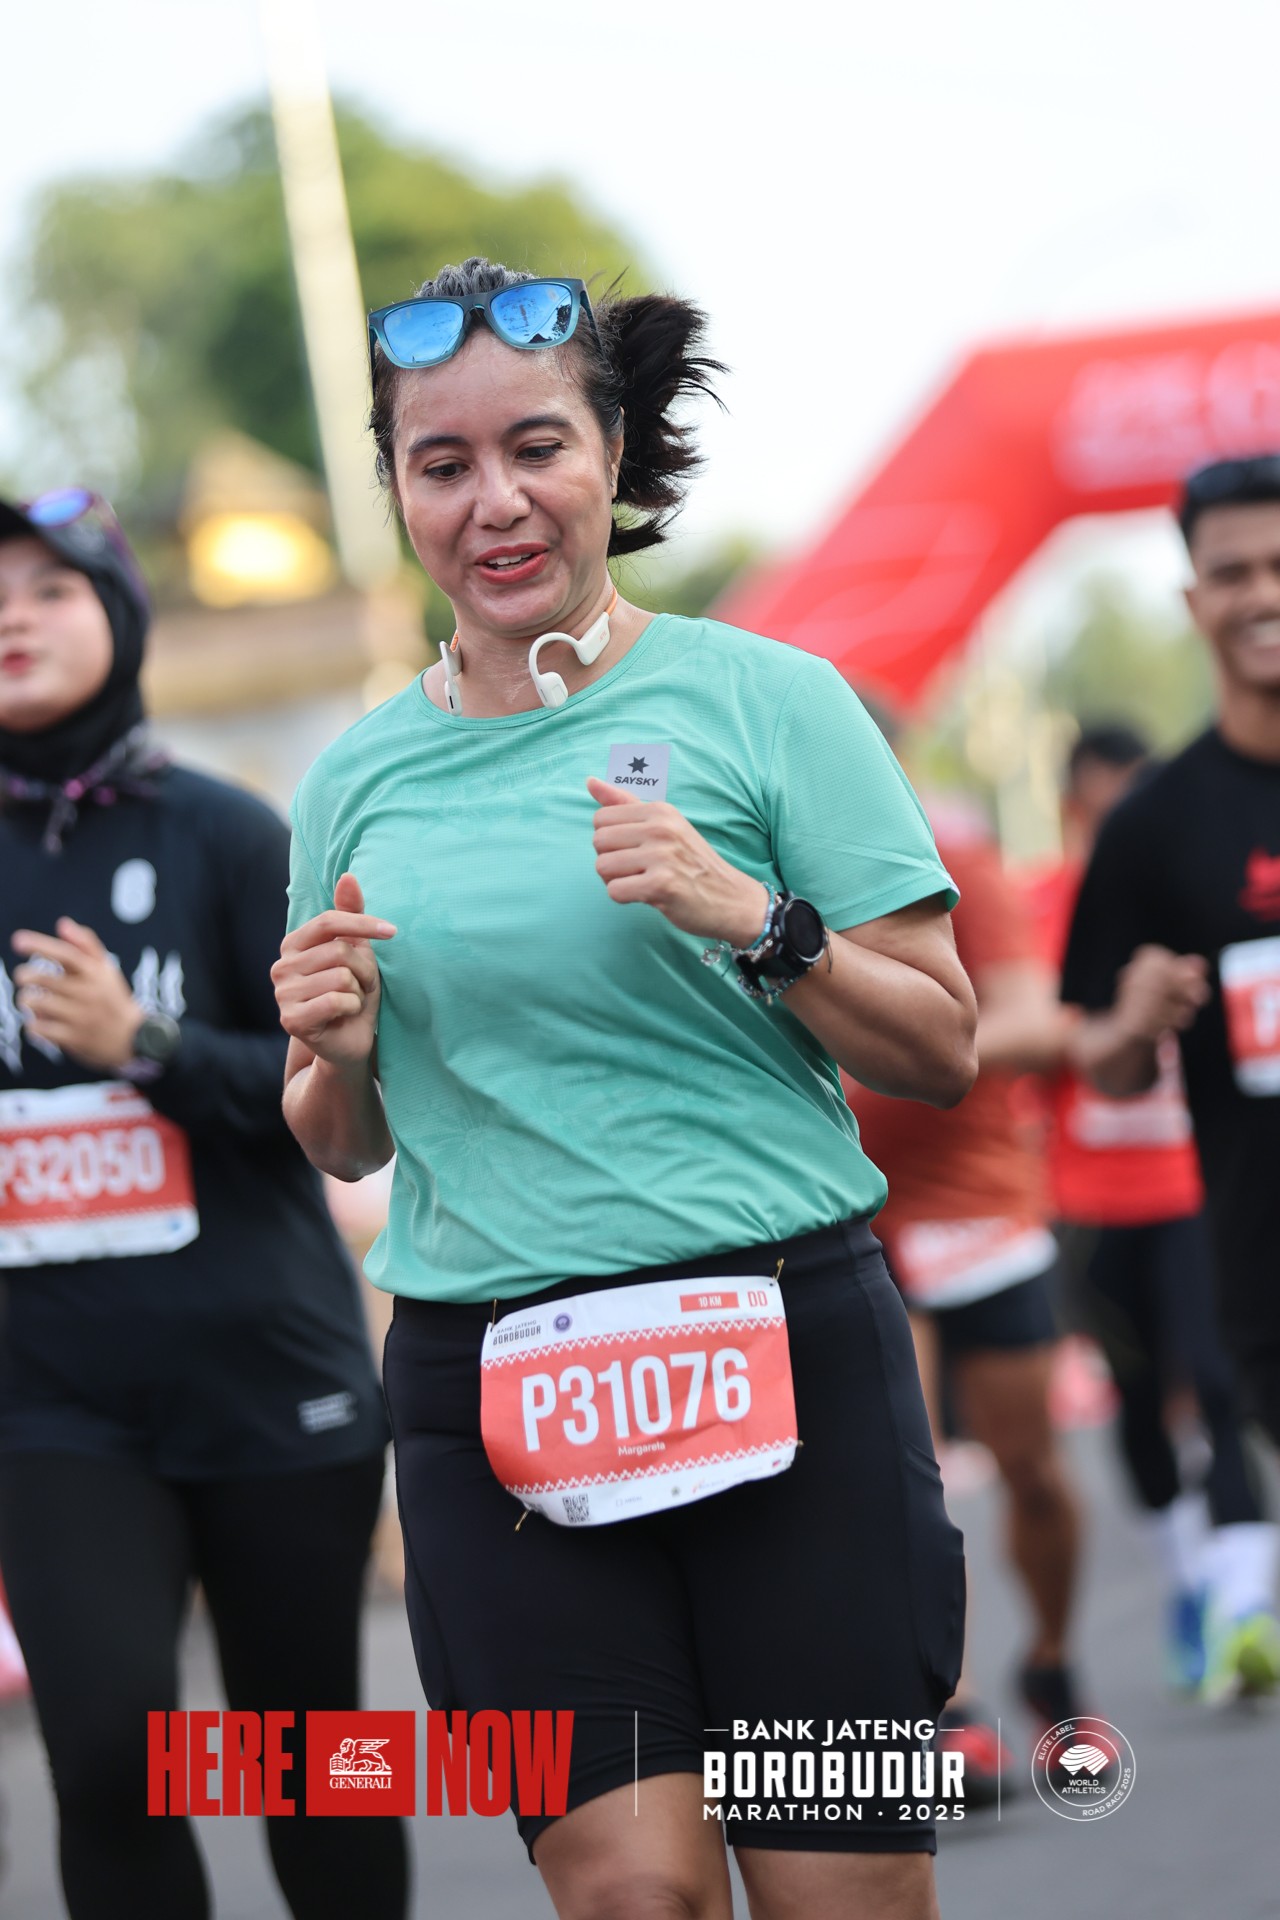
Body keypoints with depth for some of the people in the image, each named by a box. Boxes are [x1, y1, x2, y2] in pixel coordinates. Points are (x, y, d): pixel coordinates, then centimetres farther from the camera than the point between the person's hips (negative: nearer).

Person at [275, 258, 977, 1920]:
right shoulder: (357, 782, 11)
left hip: (788, 1355, -2)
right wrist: (330, 1052, -2)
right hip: (488, 1388, 2)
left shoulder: (764, 700, 1)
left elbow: (943, 1054, 3)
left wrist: (749, 918, -12)